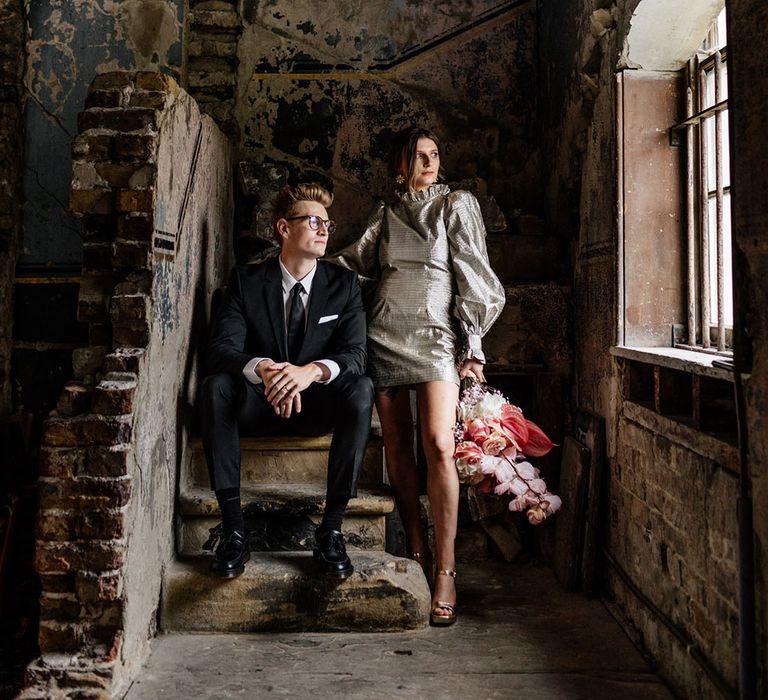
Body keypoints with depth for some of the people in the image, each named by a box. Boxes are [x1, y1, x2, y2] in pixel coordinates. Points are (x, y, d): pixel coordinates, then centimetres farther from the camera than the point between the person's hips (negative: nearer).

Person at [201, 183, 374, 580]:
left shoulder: (343, 284, 2)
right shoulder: (246, 281, 0)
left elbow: (354, 353, -11)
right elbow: (222, 348, -14)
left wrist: (312, 371, -35)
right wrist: (264, 369, -37)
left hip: (318, 404, 0)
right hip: (260, 402, 0)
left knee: (360, 389, -32)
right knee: (216, 386, -31)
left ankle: (331, 530, -26)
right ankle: (233, 529, -28)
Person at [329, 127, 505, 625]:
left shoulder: (456, 205, 8)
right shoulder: (386, 215, 18)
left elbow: (472, 276, 2)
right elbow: (356, 260, 21)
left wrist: (472, 344, -3)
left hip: (436, 335, -4)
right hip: (386, 335, 4)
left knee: (439, 445, -17)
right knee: (397, 447, 3)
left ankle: (445, 569, -12)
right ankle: (415, 550, 15)